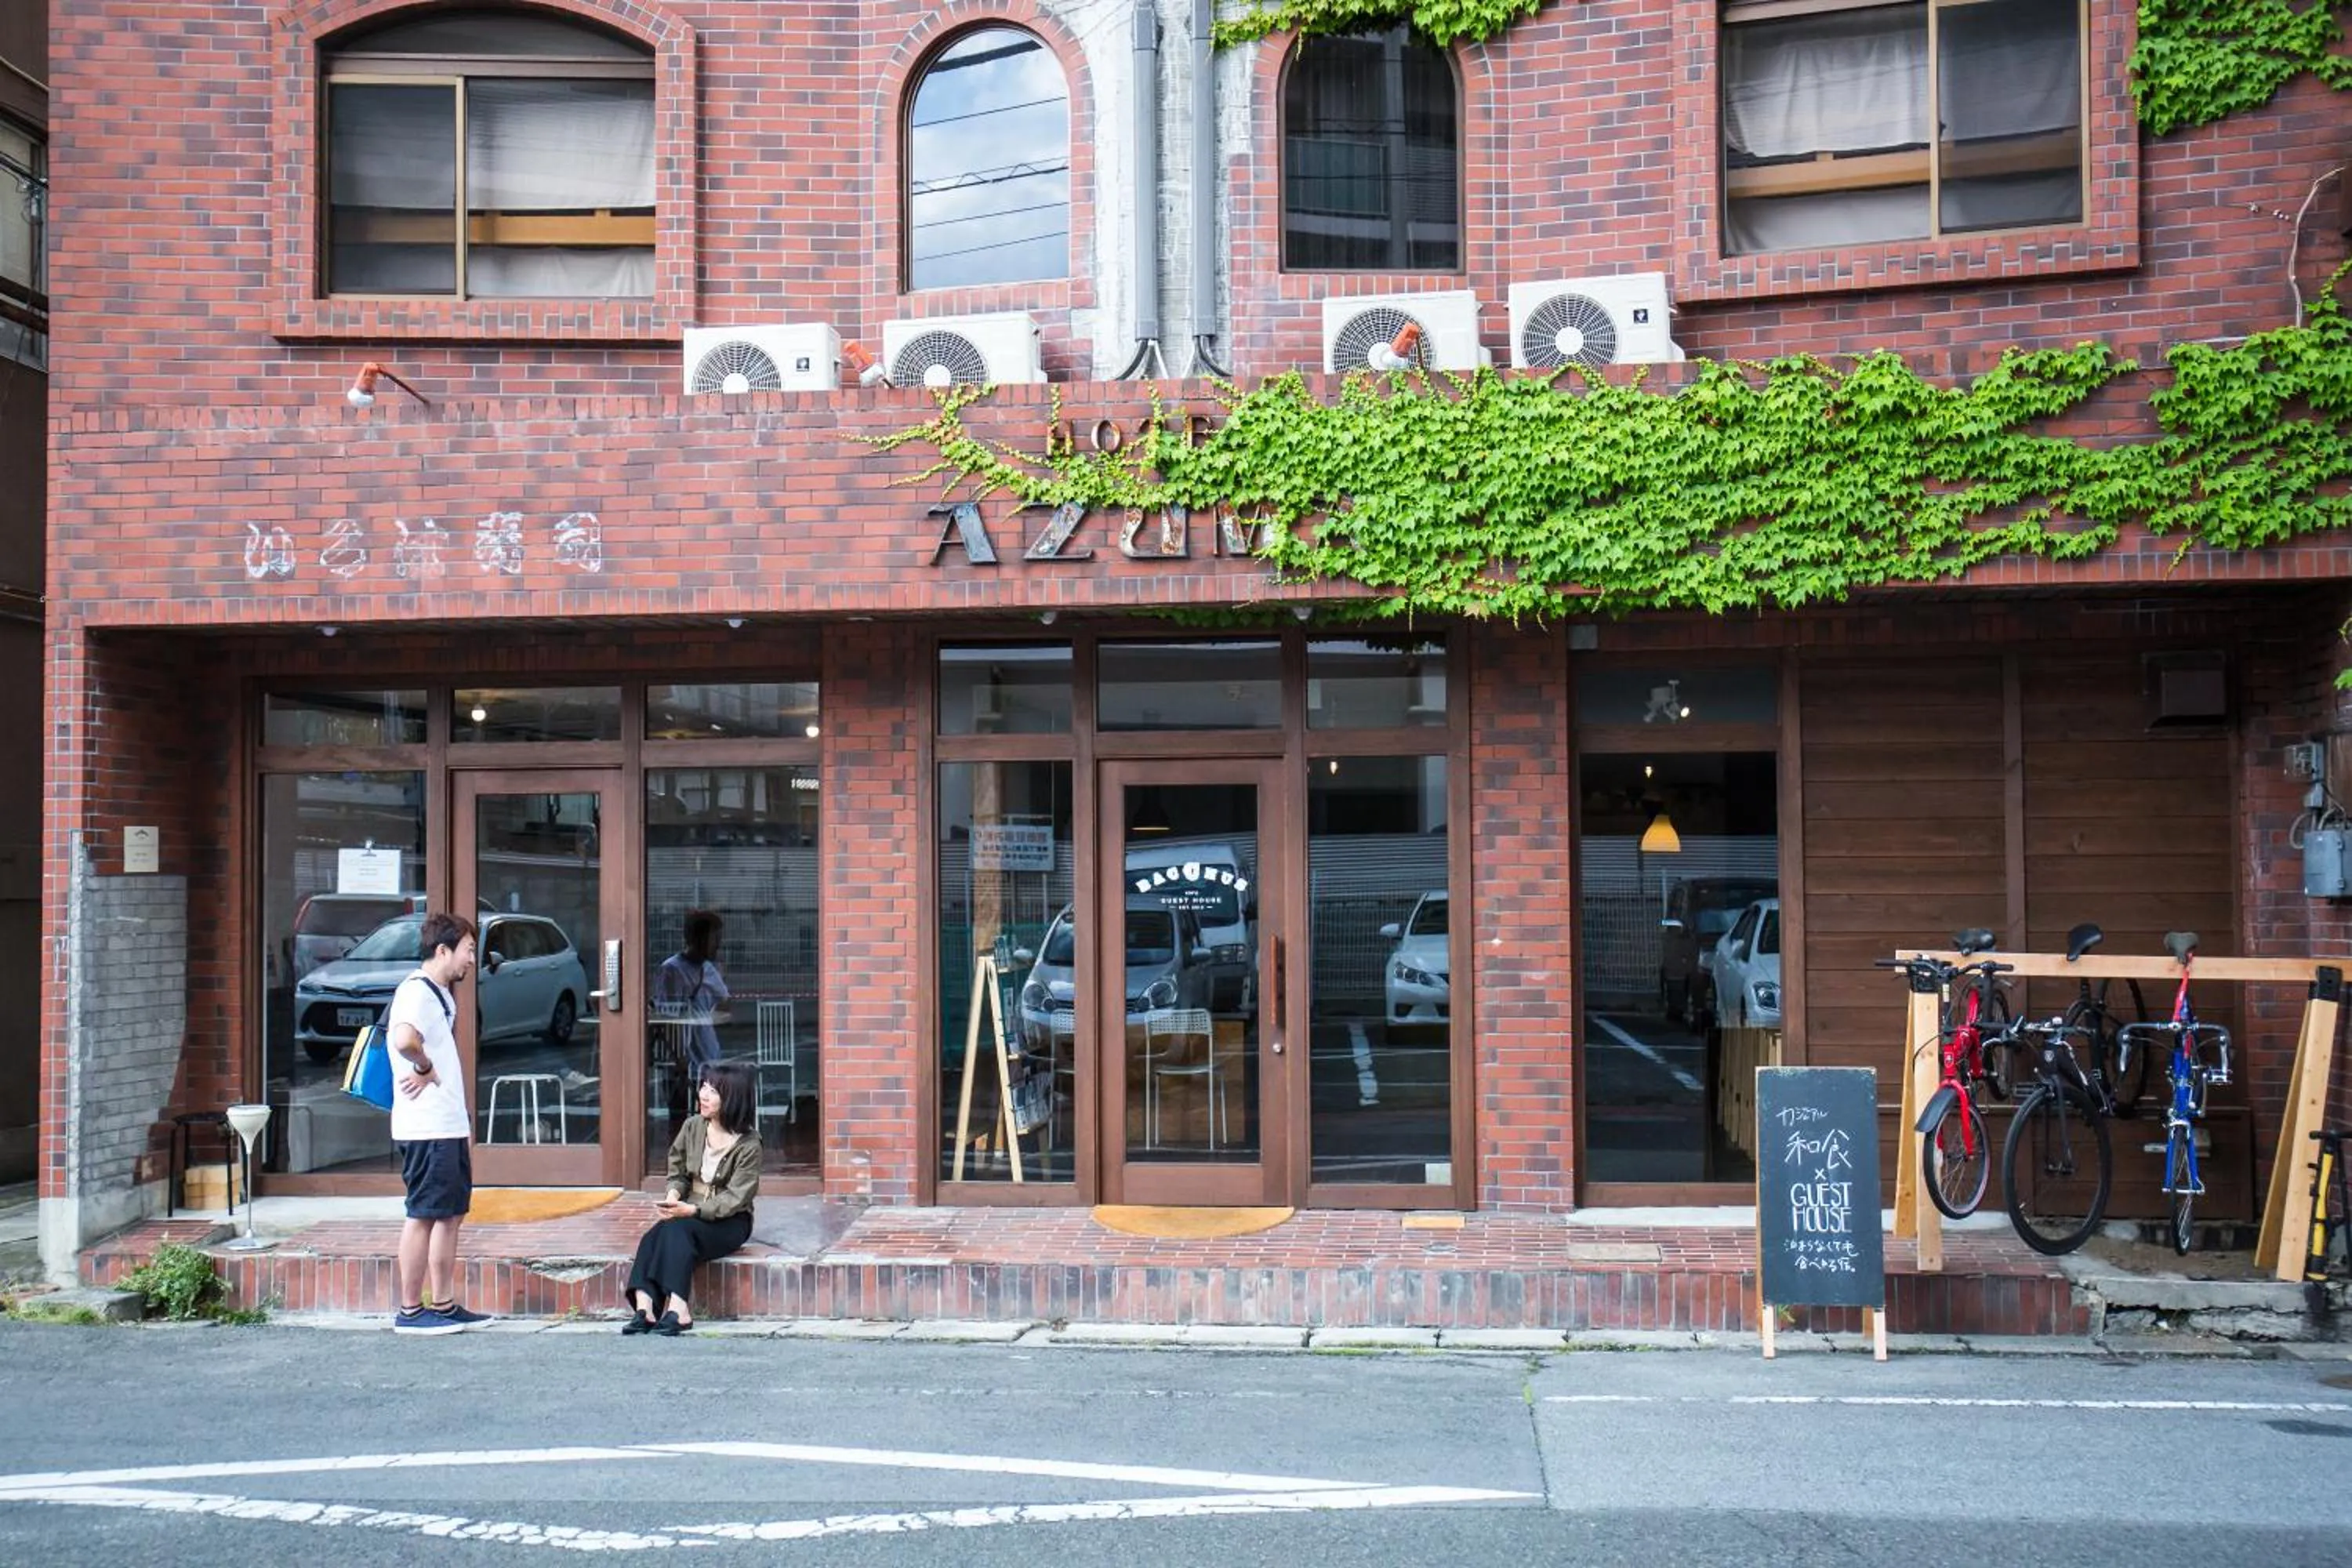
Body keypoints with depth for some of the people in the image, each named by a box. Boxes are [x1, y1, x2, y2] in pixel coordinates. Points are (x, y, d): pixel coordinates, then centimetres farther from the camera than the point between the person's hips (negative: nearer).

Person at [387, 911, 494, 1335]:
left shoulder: (442, 996, 18)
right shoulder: (416, 991, -14)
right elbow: (404, 1039, -34)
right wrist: (425, 1068, -17)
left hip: (450, 1126, 10)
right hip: (426, 1128, -10)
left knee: (451, 1214, 12)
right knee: (423, 1217, -3)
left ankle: (444, 1305, 19)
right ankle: (410, 1311, 4)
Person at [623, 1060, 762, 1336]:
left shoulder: (748, 1145, -12)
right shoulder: (692, 1127, 4)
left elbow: (734, 1198, -16)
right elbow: (677, 1171, 11)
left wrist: (691, 1210, -27)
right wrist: (673, 1196, -11)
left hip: (729, 1222, -5)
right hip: (689, 1213, 5)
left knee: (678, 1230, -33)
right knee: (654, 1236, -27)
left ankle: (677, 1309, -43)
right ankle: (644, 1307, -43)